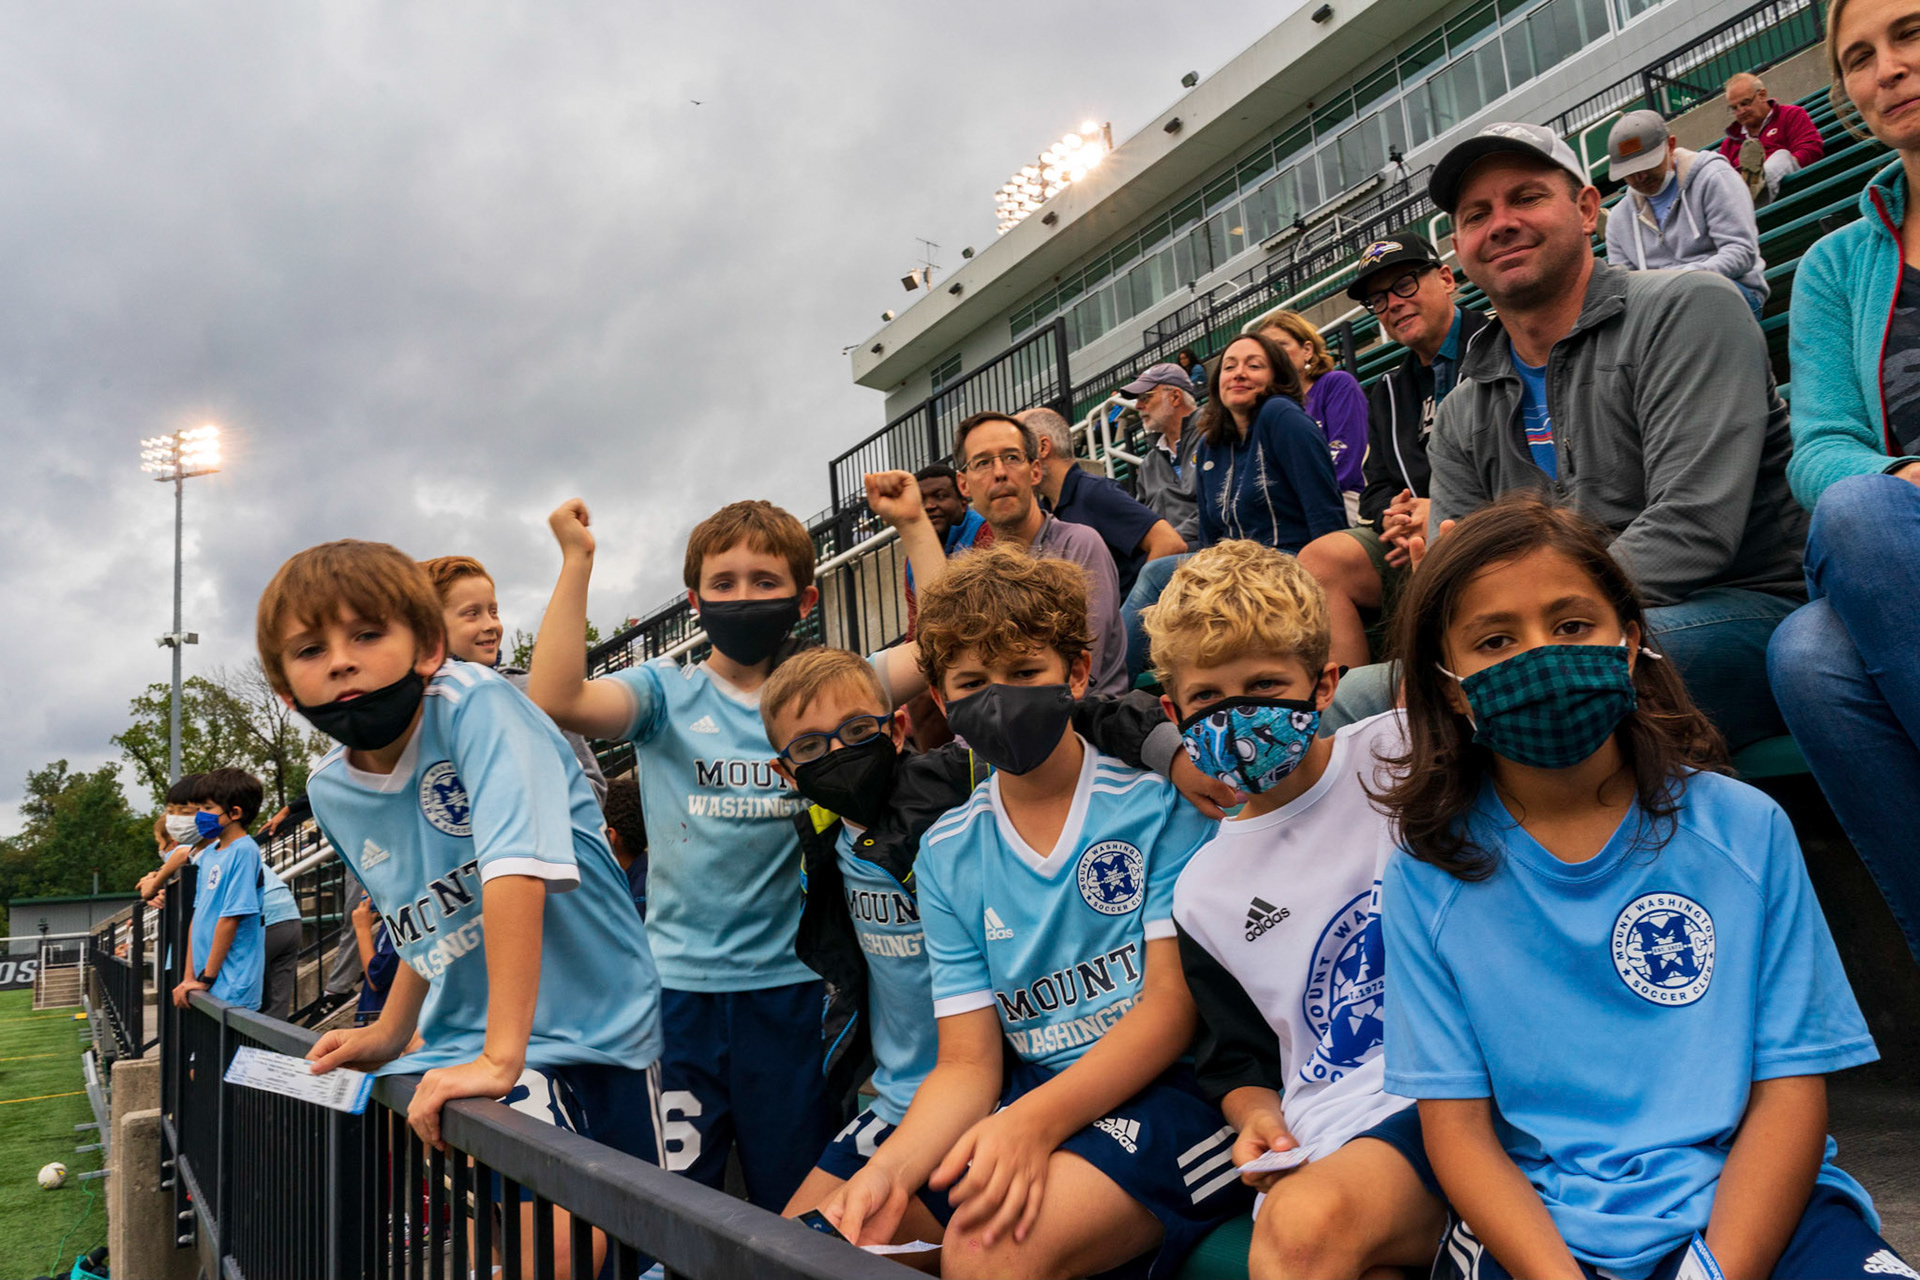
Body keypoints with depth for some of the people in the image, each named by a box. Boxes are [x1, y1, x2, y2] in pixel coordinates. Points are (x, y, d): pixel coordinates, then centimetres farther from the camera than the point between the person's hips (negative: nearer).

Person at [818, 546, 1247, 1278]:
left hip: (1169, 1085, -5)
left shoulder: (1159, 797, -5)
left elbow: (1175, 1001, -9)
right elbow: (967, 1064, 4)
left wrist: (1036, 1121, -23)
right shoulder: (947, 854, 7)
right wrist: (890, 1169, -16)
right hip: (1031, 1096, 5)